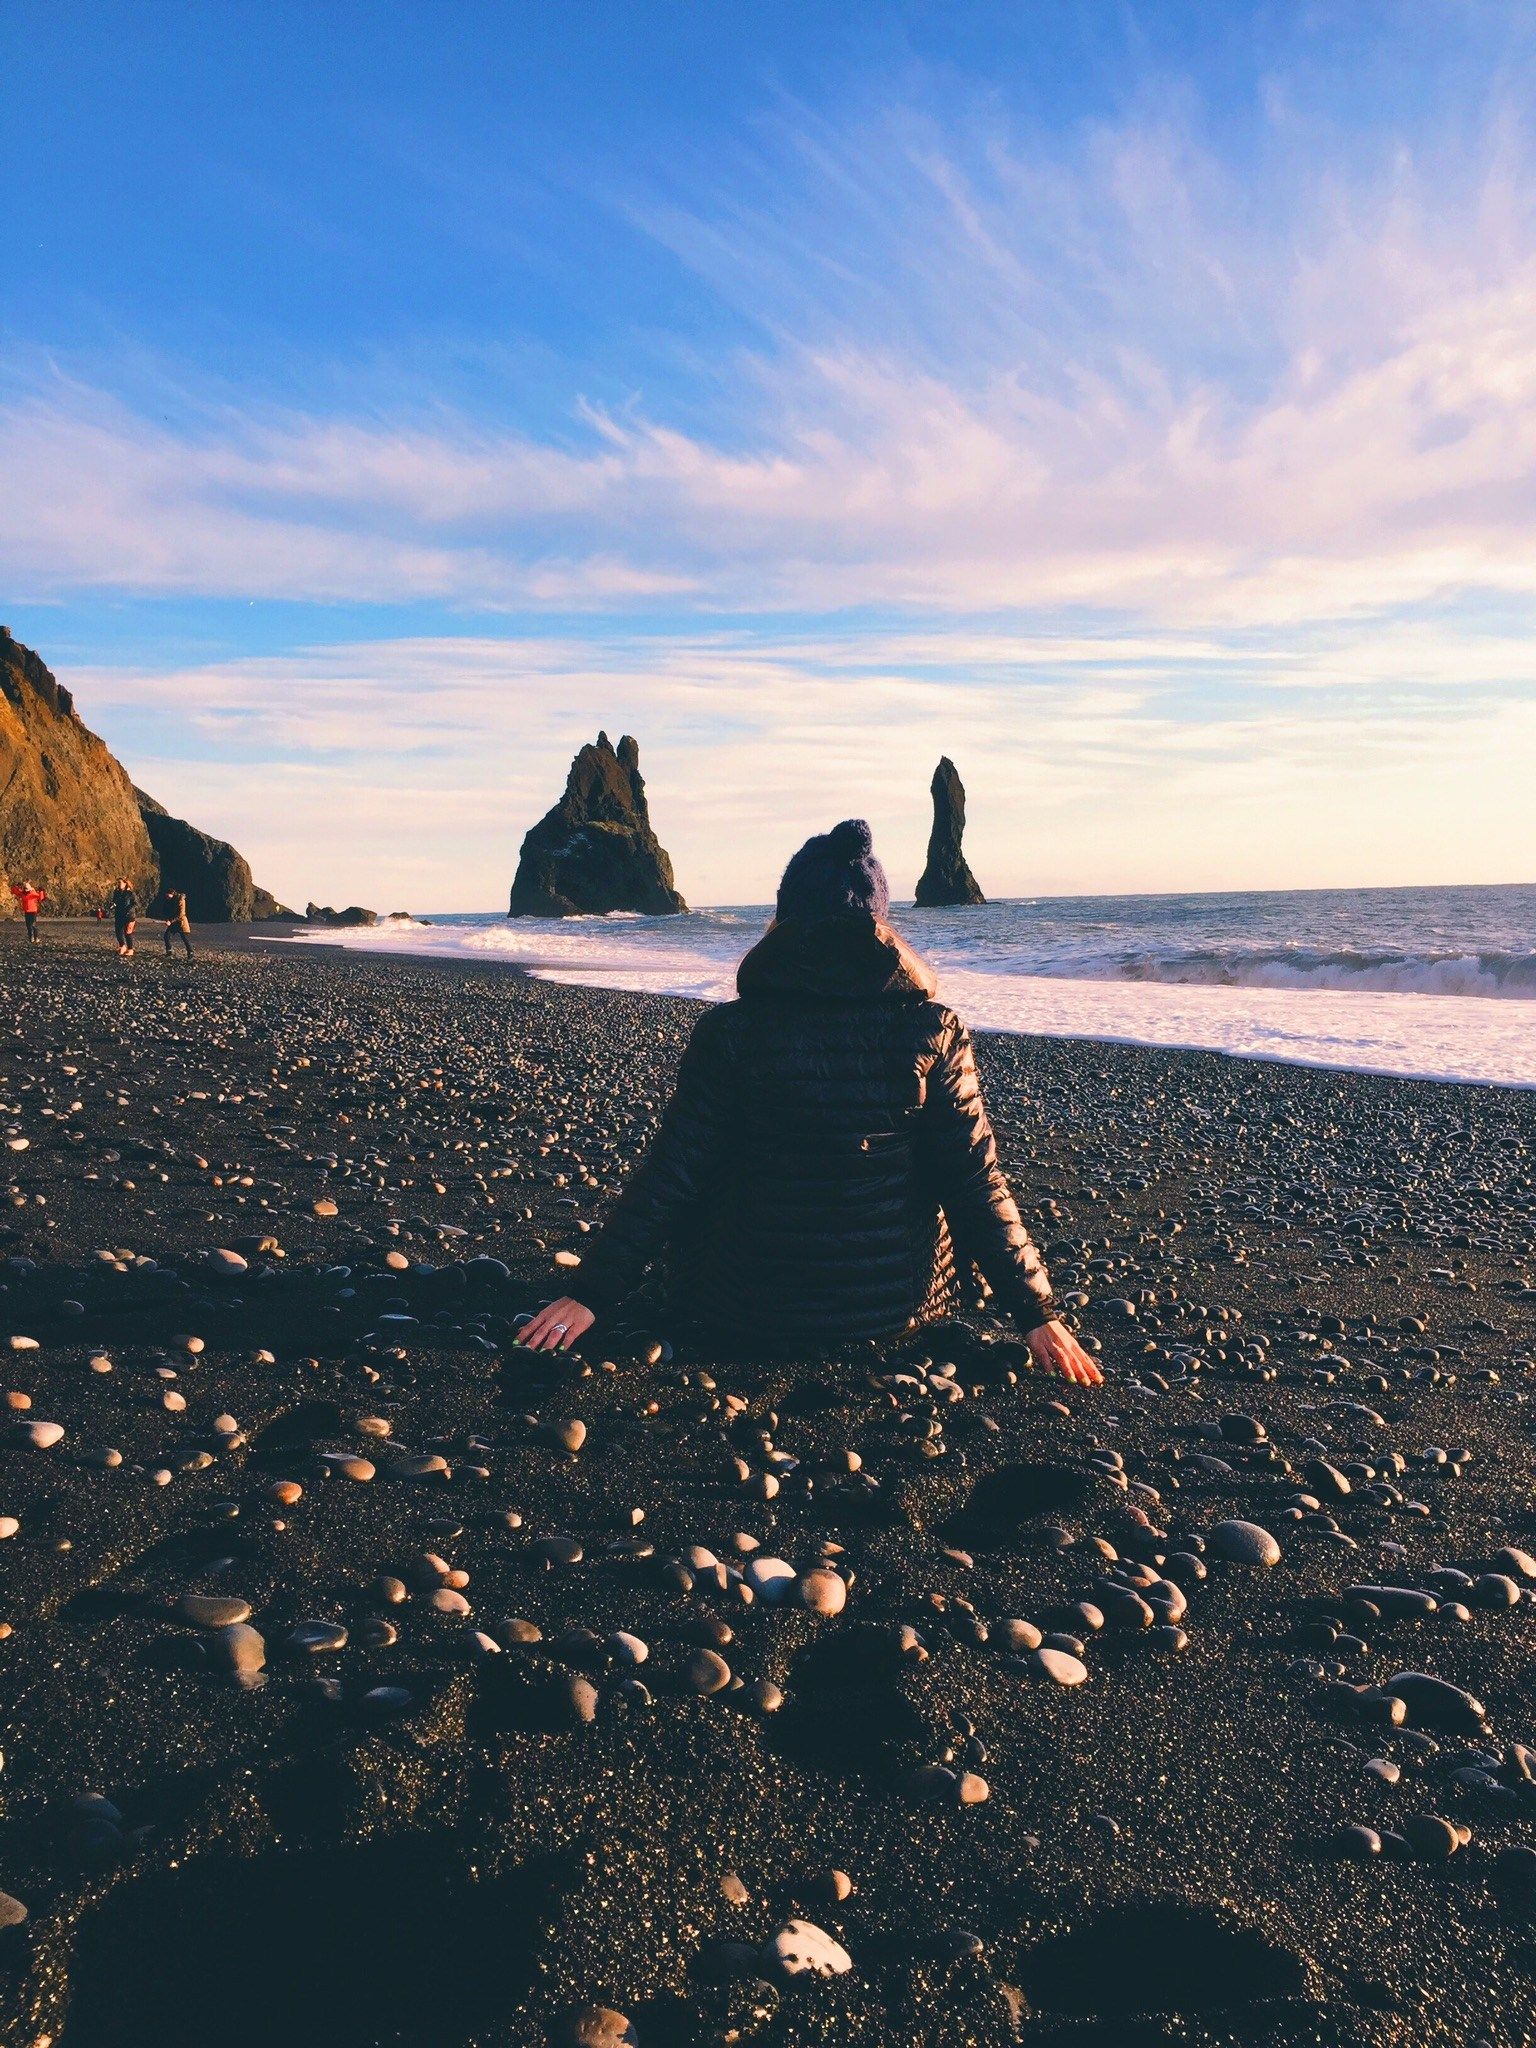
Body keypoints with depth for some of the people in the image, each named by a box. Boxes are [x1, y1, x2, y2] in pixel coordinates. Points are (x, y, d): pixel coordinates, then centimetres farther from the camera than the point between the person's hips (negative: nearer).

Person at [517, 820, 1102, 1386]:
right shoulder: (933, 1031, -11)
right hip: (900, 1303, 1)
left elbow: (672, 1173, -11)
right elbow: (974, 1183, -10)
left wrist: (592, 1292, -3)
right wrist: (1037, 1314, -1)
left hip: (751, 1308, -1)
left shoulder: (730, 1029, -13)